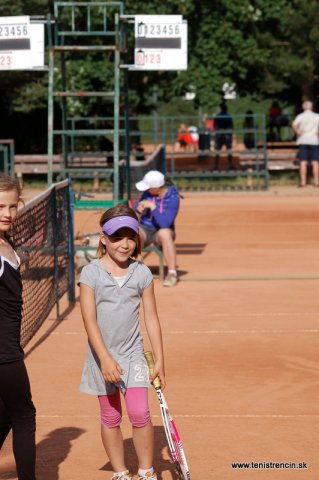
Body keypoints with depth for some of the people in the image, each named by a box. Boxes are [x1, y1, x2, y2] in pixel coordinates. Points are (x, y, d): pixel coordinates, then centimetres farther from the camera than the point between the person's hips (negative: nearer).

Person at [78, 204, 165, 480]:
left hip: (133, 356, 1)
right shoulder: (91, 273, -8)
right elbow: (89, 320, -12)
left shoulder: (142, 274, -1)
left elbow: (151, 319, 3)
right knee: (110, 418, 9)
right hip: (103, 357, 0)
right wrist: (105, 359, -21)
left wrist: (160, 360, 1)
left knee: (140, 414, -8)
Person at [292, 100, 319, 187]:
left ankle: (303, 181, -6)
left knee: (303, 162, -2)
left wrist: (297, 132, -6)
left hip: (303, 141, -1)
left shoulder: (301, 116, -1)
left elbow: (294, 125, -19)